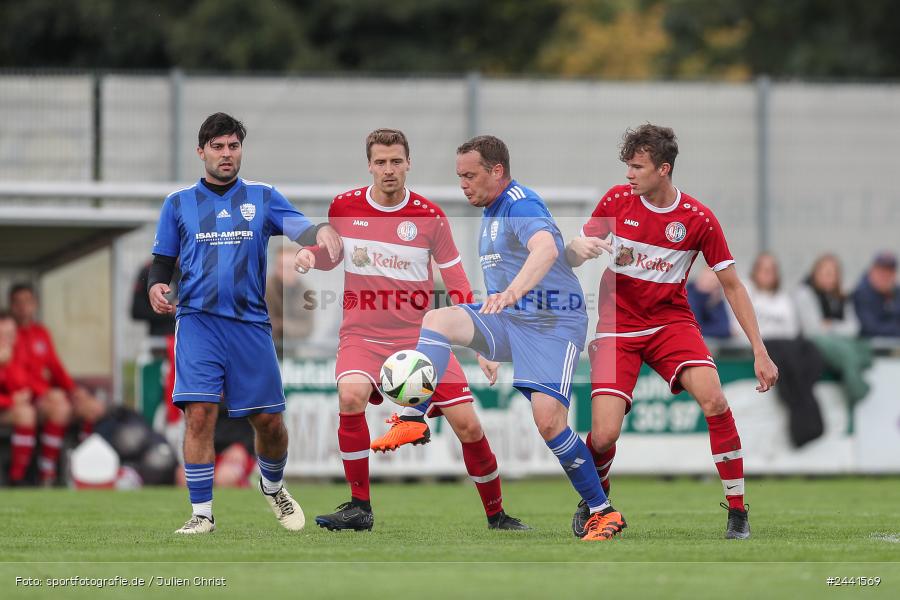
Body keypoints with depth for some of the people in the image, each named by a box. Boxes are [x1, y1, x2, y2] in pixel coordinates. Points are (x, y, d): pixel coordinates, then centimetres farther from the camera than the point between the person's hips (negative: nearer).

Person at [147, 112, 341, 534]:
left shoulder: (262, 197, 10)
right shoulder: (179, 203, 11)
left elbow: (298, 227, -7)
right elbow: (162, 261, 16)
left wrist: (320, 232, -31)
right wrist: (156, 286, -7)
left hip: (250, 321, 1)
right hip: (198, 320, -1)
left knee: (269, 420, 3)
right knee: (199, 414, -15)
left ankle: (273, 486, 34)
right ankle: (201, 513, -7)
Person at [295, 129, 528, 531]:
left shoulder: (429, 216, -3)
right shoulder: (345, 207, 0)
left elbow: (456, 283, 3)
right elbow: (331, 254, 19)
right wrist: (309, 255, -5)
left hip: (420, 333, 0)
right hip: (363, 333, 0)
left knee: (467, 424, -7)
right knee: (351, 395, -32)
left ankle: (496, 515, 16)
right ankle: (359, 508, -18)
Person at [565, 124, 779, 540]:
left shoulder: (699, 220, -7)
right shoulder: (616, 201, -4)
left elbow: (732, 286, 0)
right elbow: (572, 256, 6)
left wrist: (760, 350, -5)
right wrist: (577, 249, -21)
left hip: (671, 319, 0)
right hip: (617, 327, 0)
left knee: (713, 399, -27)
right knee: (604, 435, -15)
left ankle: (737, 511, -15)